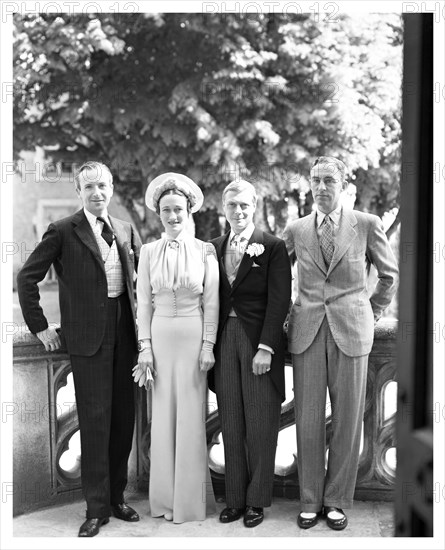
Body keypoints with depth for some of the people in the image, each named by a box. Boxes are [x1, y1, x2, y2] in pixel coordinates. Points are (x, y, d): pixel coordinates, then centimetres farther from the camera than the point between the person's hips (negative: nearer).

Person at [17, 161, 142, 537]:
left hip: (125, 331, 5)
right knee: (95, 419, -2)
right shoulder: (64, 231, -4)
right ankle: (97, 507, 9)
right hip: (89, 334, -5)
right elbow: (27, 278, -3)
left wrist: (141, 319, 10)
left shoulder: (126, 231, 10)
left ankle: (117, 496, 24)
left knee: (124, 416, 9)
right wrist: (40, 326, -4)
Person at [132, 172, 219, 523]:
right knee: (163, 417, 8)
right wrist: (145, 348, -1)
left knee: (191, 418, 3)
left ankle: (191, 500, 16)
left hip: (194, 337, -2)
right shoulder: (149, 252, 4)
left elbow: (211, 303, -2)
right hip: (161, 337, 2)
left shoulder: (205, 251, -2)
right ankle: (165, 498, 20)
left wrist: (208, 346, -6)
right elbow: (144, 303, 4)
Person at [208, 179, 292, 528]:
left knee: (260, 424, 3)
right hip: (225, 341, 4)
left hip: (260, 341, -4)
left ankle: (257, 500, 16)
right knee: (231, 424, 8)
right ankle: (235, 499, 19)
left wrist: (266, 347, -14)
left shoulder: (273, 247, -2)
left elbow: (279, 300, -7)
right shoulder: (215, 248, 11)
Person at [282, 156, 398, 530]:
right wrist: (287, 314, 11)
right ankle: (310, 501, 17)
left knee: (348, 419, 4)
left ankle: (337, 500, 19)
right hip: (307, 333, 1)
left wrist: (371, 315, 10)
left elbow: (391, 274, 11)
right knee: (308, 420, 3)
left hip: (351, 332, -1)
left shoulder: (367, 225, 0)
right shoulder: (296, 230, 6)